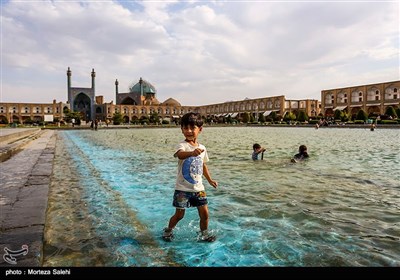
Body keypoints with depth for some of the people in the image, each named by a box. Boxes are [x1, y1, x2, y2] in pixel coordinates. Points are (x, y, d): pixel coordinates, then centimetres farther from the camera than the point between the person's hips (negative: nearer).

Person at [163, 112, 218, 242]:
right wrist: (192, 153, -60)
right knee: (179, 214, 4)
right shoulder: (182, 145, -14)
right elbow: (180, 154, -40)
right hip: (182, 188, -5)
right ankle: (168, 231, 31)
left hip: (198, 187, 5)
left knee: (204, 213, 5)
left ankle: (204, 234, 29)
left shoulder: (202, 148, 5)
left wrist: (210, 180, 17)